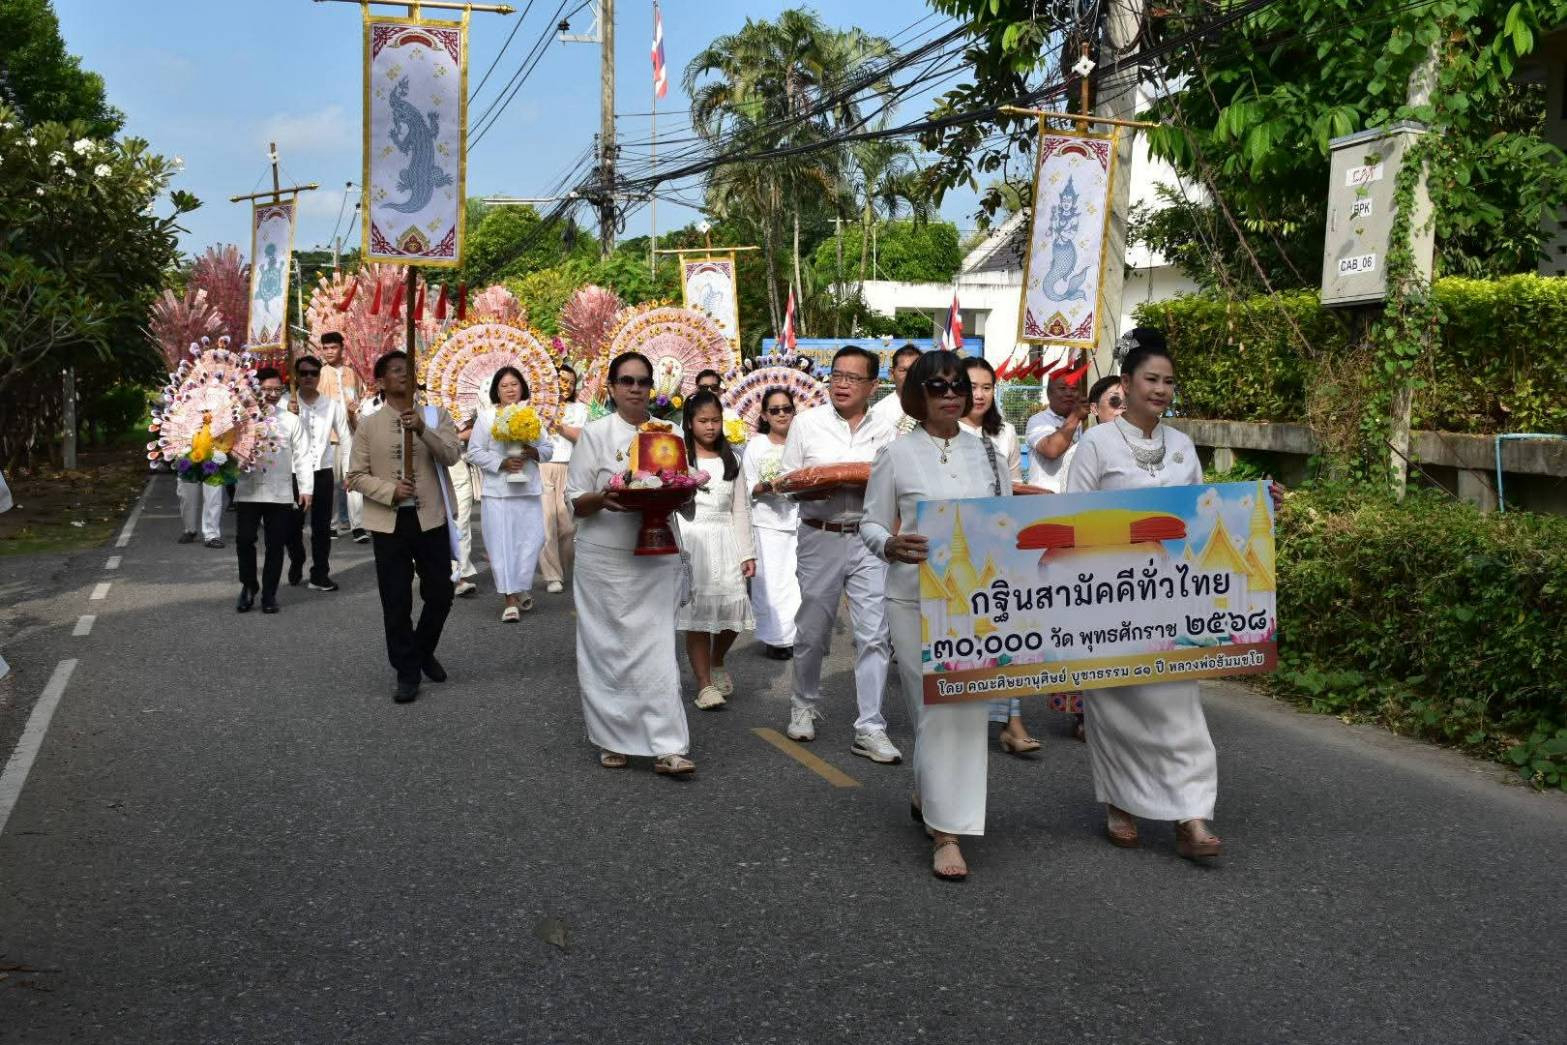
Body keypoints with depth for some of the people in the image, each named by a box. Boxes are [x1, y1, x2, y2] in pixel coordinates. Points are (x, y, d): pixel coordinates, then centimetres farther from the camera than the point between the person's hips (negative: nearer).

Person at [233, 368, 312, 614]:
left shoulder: (291, 421, 8)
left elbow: (301, 456, 6)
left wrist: (305, 488, 0)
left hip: (281, 493, 1)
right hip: (248, 491, -1)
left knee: (275, 544, 4)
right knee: (244, 539, -5)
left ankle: (269, 593, 16)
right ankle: (249, 585, 17)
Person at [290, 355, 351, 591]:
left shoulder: (332, 405, 0)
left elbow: (345, 438, 6)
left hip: (322, 472, 1)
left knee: (322, 526, 3)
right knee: (294, 524, 11)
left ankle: (320, 575, 9)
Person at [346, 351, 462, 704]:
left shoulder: (434, 415, 4)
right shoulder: (369, 424, 3)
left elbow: (452, 455, -10)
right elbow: (356, 475, 1)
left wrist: (423, 429, -25)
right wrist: (390, 490, -15)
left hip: (431, 519, 1)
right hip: (389, 522, -1)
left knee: (440, 594, 7)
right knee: (396, 602, 3)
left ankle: (424, 652, 34)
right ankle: (407, 672, 15)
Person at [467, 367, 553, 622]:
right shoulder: (486, 419, 1)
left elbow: (549, 448, 12)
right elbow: (475, 452, -3)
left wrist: (535, 452, -10)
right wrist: (502, 463, -14)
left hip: (528, 489, 3)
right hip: (497, 491, -3)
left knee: (531, 539, 0)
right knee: (502, 543, -4)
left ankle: (521, 589, 20)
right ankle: (511, 599, 0)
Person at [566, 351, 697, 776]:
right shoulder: (596, 433, 2)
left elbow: (686, 503, 13)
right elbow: (574, 501, 0)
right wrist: (601, 499, -22)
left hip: (656, 558, 2)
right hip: (605, 560, -2)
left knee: (657, 649, -3)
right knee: (608, 649, 2)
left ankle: (667, 748, -4)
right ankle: (611, 741, 16)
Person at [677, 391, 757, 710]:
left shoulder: (731, 459, 13)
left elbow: (740, 509, 12)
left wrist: (747, 552, 8)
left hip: (725, 539, 3)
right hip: (691, 538, -3)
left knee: (733, 606, -4)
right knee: (697, 610, -6)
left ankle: (717, 662, 25)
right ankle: (704, 684, 1)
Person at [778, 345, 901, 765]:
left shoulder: (885, 432, 8)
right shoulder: (806, 423, 4)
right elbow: (786, 480, 3)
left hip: (869, 540, 1)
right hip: (820, 538, -1)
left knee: (873, 634, -5)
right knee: (812, 632, 9)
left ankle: (870, 729, 0)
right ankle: (804, 706, 33)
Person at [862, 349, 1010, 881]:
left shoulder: (986, 451, 10)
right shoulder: (896, 454, 0)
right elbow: (870, 524, 2)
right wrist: (892, 545, -19)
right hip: (916, 598, -4)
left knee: (971, 706, 6)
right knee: (936, 708, -5)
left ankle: (928, 794, 32)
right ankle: (946, 833, 2)